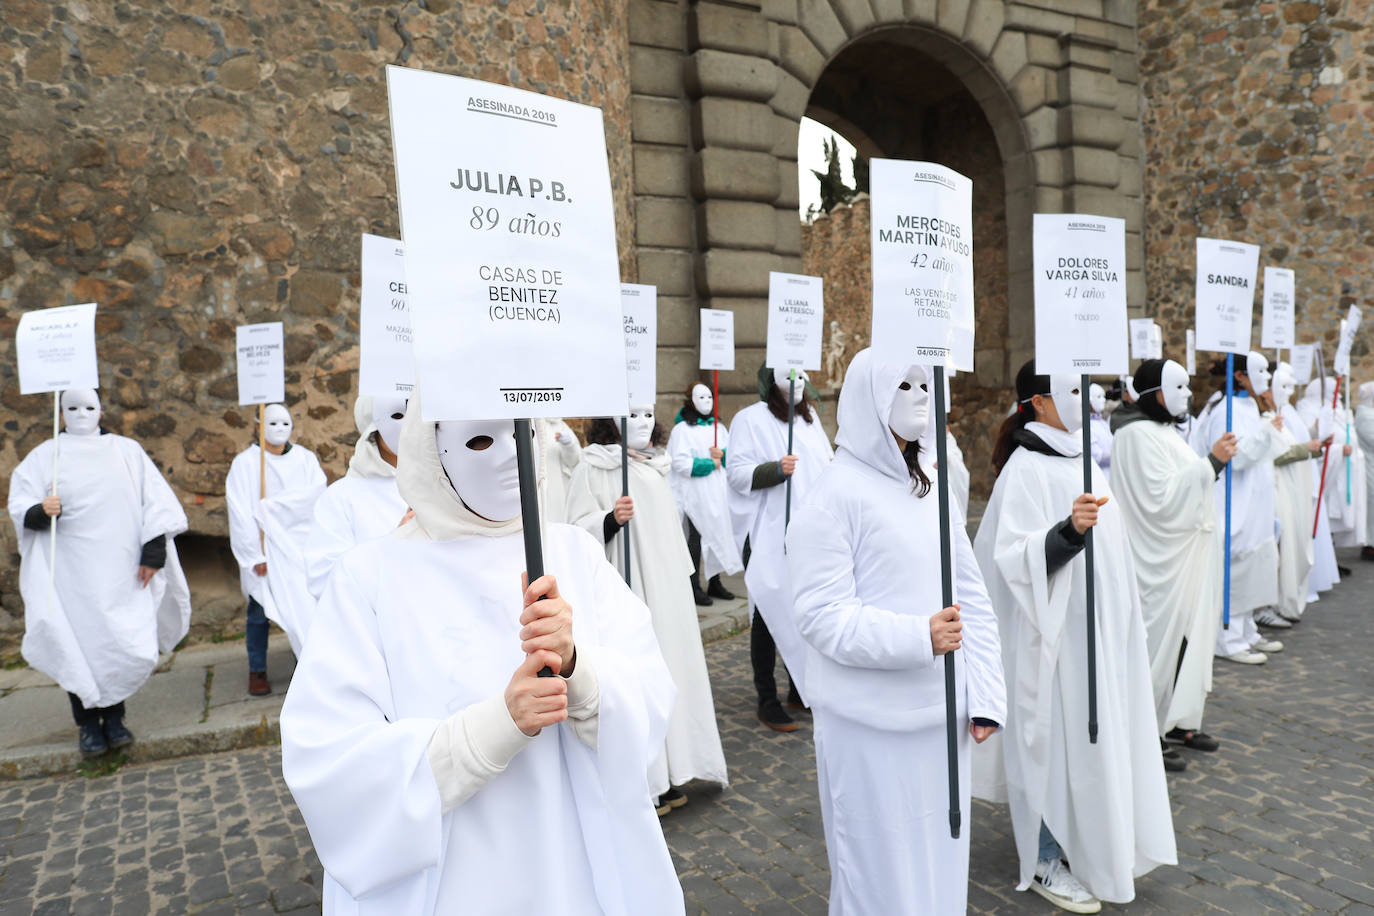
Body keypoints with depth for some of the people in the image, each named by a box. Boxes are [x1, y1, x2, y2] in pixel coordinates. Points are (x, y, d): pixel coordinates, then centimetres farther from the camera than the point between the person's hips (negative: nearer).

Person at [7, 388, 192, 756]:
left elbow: (157, 502, 3)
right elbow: (20, 506, 2)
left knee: (124, 644, 0)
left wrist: (153, 552, -7)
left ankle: (113, 716, 16)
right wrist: (41, 511, -22)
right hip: (71, 570, -1)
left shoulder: (127, 451, 9)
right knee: (80, 644, -1)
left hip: (121, 569, 1)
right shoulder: (45, 456, 9)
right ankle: (87, 722, 13)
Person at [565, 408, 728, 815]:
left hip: (667, 590, 7)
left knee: (669, 668, 10)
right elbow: (578, 533, -12)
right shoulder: (593, 468, -8)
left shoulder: (656, 466, 13)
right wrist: (611, 519, -29)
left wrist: (683, 576, 23)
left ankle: (667, 774, 23)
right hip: (625, 594, -7)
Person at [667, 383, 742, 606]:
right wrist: (711, 464, -11)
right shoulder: (682, 429, -5)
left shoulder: (719, 427, 17)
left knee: (719, 535, 9)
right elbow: (680, 463, -15)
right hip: (696, 494, -6)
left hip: (719, 494, 6)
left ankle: (714, 583, 21)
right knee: (697, 537, -3)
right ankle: (694, 587, 4)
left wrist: (723, 454, -7)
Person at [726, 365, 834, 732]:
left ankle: (800, 689, 27)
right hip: (769, 534, -6)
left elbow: (825, 463, 26)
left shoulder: (809, 417, 16)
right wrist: (775, 470, -25)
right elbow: (736, 473, -12)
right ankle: (767, 700, 11)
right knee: (770, 610, -1)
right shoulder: (751, 419, -5)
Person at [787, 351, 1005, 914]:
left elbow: (972, 597, 9)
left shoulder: (930, 487, 9)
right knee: (882, 868, 9)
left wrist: (986, 698, 4)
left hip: (941, 716, 6)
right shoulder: (835, 495, -12)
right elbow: (822, 617, -17)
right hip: (873, 724, -6)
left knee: (940, 858, 19)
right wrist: (918, 637, -29)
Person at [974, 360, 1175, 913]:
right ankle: (1045, 862, 19)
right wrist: (1069, 530, -39)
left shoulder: (1077, 455, 9)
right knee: (1055, 737, 2)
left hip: (1098, 626, 9)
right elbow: (1017, 558, -24)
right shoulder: (1025, 469, -18)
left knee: (1093, 735, 18)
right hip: (1056, 629, -9)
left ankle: (1089, 845, 35)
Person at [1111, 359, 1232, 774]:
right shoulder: (1139, 434, -16)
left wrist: (1214, 462, 9)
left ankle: (1178, 721, 27)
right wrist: (1210, 462, -20)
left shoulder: (1162, 430, 15)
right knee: (1163, 638, -3)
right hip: (1162, 559, -10)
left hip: (1185, 553, 10)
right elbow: (1162, 496, -23)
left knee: (1186, 634, 15)